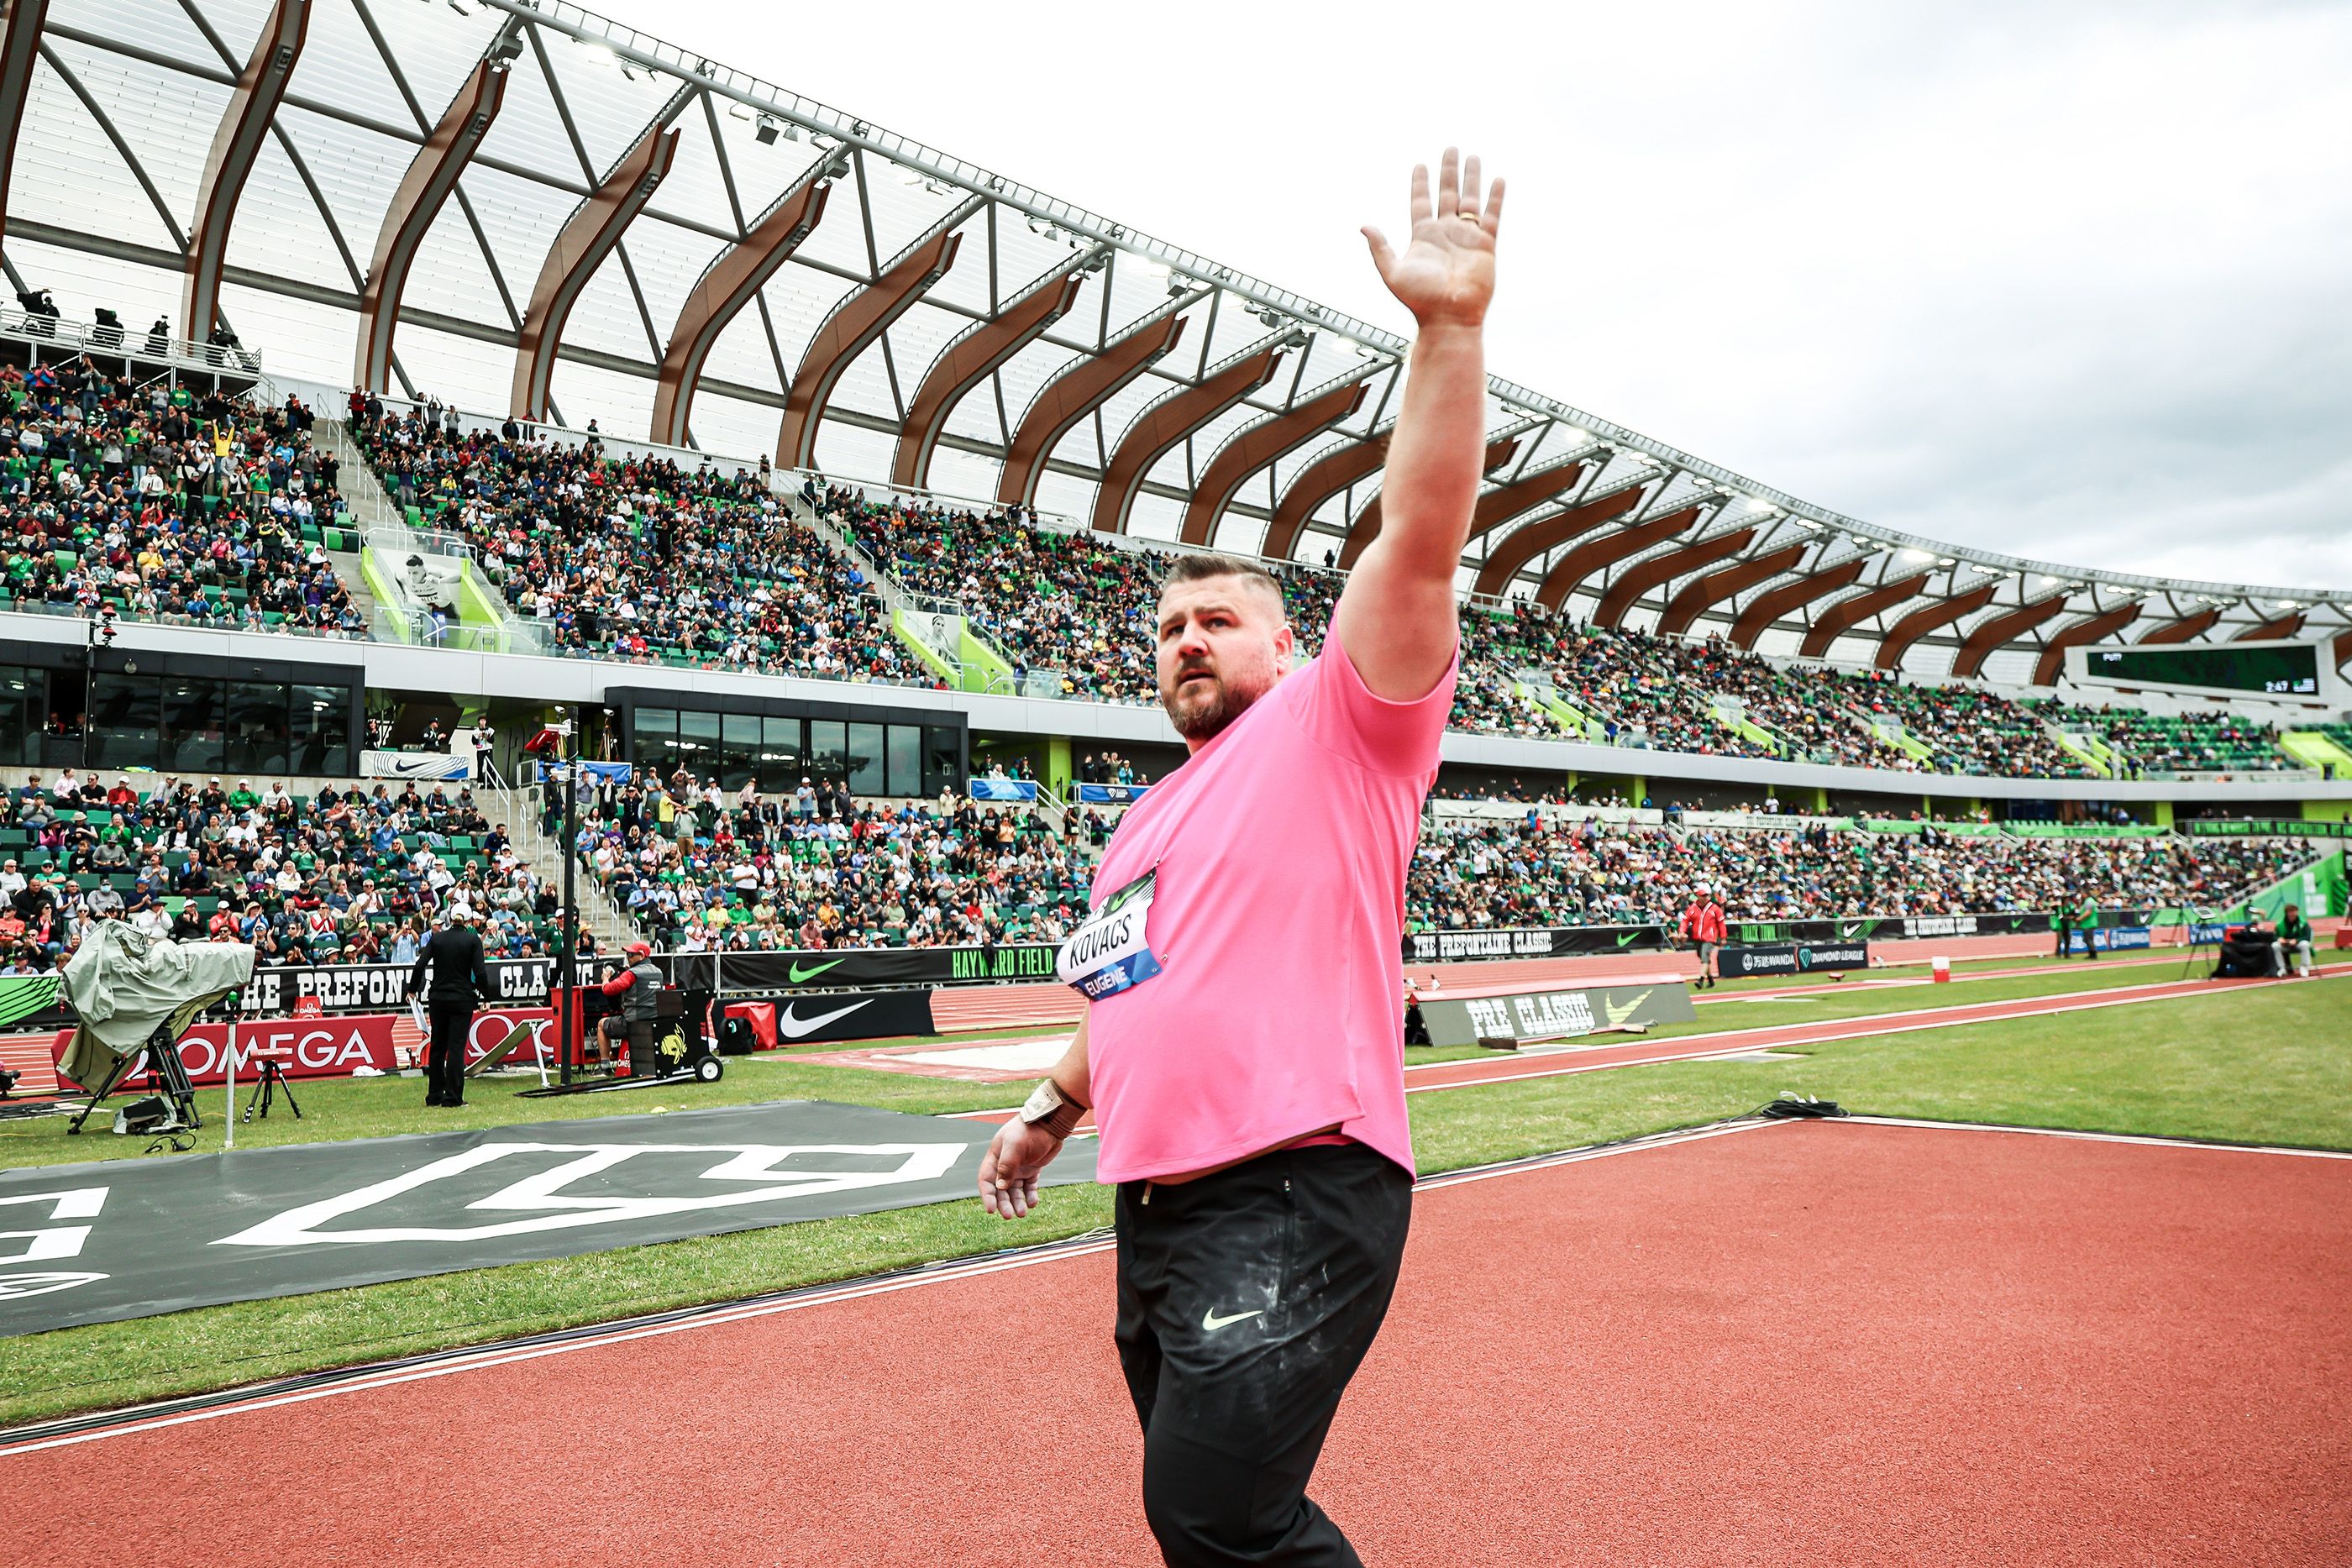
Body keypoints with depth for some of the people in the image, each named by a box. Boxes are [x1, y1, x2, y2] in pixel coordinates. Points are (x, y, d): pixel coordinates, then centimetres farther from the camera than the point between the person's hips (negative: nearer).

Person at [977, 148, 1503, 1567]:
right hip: (1157, 1207, 8)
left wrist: (1451, 329, -23)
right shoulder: (1149, 820, 22)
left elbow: (1421, 542, -16)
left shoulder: (1340, 729, -1)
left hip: (1294, 1197, -8)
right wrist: (1057, 1105, 31)